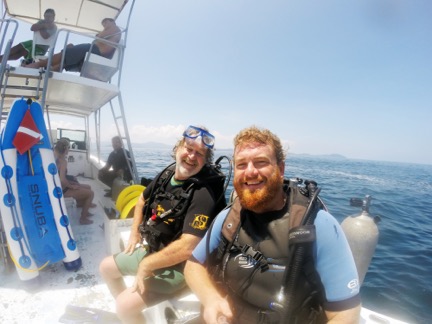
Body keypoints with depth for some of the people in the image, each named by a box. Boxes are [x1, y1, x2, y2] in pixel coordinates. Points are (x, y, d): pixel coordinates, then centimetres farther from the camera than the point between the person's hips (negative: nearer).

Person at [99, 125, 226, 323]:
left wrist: (146, 266, -22)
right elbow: (143, 199, 14)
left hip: (179, 266, -8)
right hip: (152, 249, 8)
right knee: (106, 267, 21)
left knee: (125, 304, -18)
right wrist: (134, 233, 7)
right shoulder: (168, 173, -5)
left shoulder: (204, 193, -29)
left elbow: (187, 248, -34)